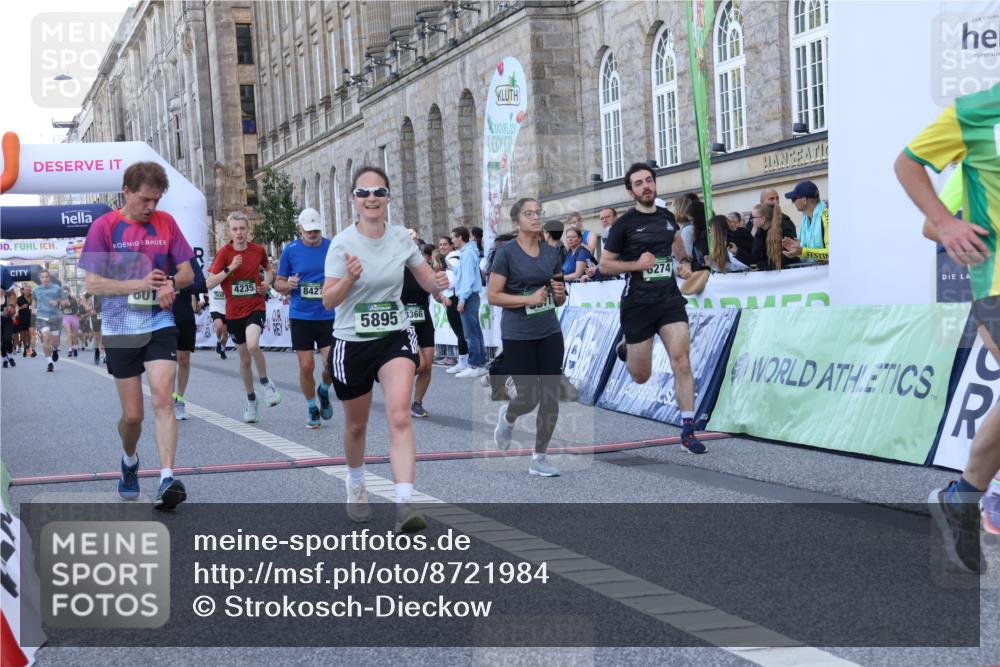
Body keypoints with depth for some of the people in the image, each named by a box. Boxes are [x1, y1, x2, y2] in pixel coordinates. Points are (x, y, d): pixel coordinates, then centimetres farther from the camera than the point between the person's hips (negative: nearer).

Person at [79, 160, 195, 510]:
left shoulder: (166, 222, 2)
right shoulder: (104, 226, -6)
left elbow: (187, 272, 7)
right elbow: (93, 283, -9)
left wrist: (170, 283, -15)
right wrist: (140, 284, -19)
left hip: (160, 325, 1)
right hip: (120, 330, -1)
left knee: (162, 399, -17)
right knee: (132, 415, 5)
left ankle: (167, 480, -21)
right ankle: (129, 461, 36)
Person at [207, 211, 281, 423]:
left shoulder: (258, 250, -2)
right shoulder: (224, 253, -7)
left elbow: (268, 269, 20)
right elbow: (209, 283, -11)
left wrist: (267, 282, 0)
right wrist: (229, 268, -22)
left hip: (255, 308, -1)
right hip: (234, 312, 1)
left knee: (253, 345, -29)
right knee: (245, 359, 11)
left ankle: (266, 382, -4)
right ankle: (251, 401, 30)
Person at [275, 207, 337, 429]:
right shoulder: (290, 250, 1)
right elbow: (278, 283, 9)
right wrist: (288, 285, -13)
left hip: (328, 316, 0)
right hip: (301, 317, 0)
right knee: (306, 366, 1)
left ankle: (324, 391, 26)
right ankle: (312, 409, 20)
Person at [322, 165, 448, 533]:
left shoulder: (401, 238, -1)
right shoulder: (342, 243, -9)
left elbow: (427, 281, 9)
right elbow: (328, 300, -12)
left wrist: (438, 283, -15)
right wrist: (349, 278, -31)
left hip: (396, 337, 1)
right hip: (352, 342, 0)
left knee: (400, 417, -20)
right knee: (356, 425, 16)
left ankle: (404, 505, -27)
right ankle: (355, 485, 45)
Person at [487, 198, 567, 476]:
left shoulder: (551, 252, 7)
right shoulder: (506, 252, -8)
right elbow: (492, 296, -12)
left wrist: (560, 293, -7)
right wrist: (529, 298, -19)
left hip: (549, 333, 5)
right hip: (517, 336, -5)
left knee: (551, 397, 0)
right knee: (528, 397, 0)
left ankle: (539, 458, 12)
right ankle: (507, 417, 37)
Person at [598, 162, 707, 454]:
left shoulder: (667, 217, 7)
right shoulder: (624, 224, -7)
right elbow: (605, 265, -3)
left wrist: (684, 260, 11)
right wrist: (636, 264, -17)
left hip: (670, 299, 3)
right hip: (638, 303, -3)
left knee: (681, 362, -13)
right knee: (641, 376, 9)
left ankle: (688, 430, -9)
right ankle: (627, 348, 46)